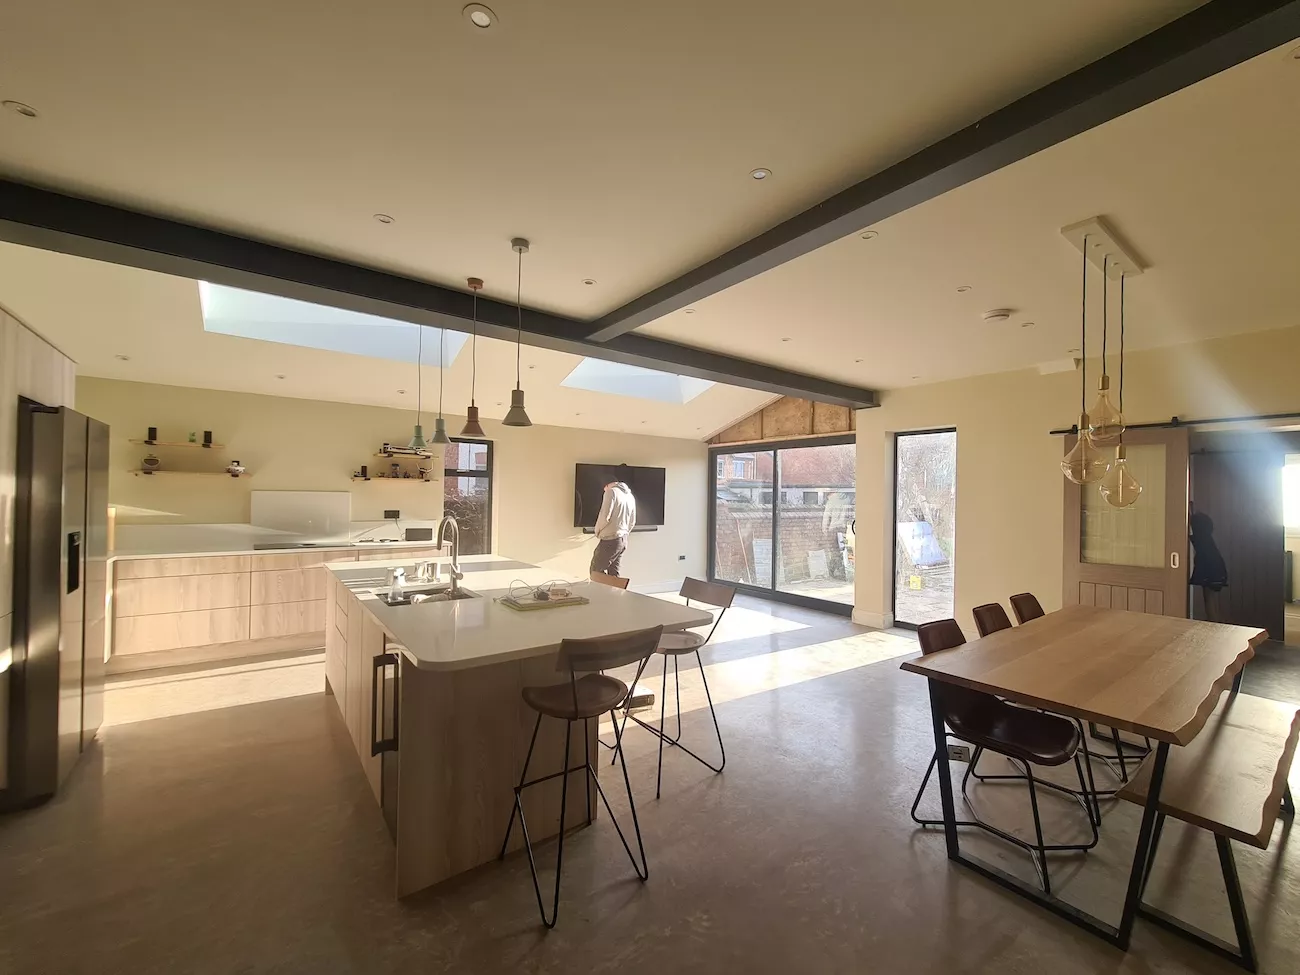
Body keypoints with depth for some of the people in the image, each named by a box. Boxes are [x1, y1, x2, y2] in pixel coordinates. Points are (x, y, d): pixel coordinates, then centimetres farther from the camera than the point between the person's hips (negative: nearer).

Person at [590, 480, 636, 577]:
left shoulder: (611, 492, -9)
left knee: (596, 570, 0)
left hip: (610, 540, -8)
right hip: (623, 540, 8)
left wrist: (597, 532, -1)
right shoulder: (630, 496, 15)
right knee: (613, 574, 12)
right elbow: (632, 523, 17)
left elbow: (605, 516, -17)